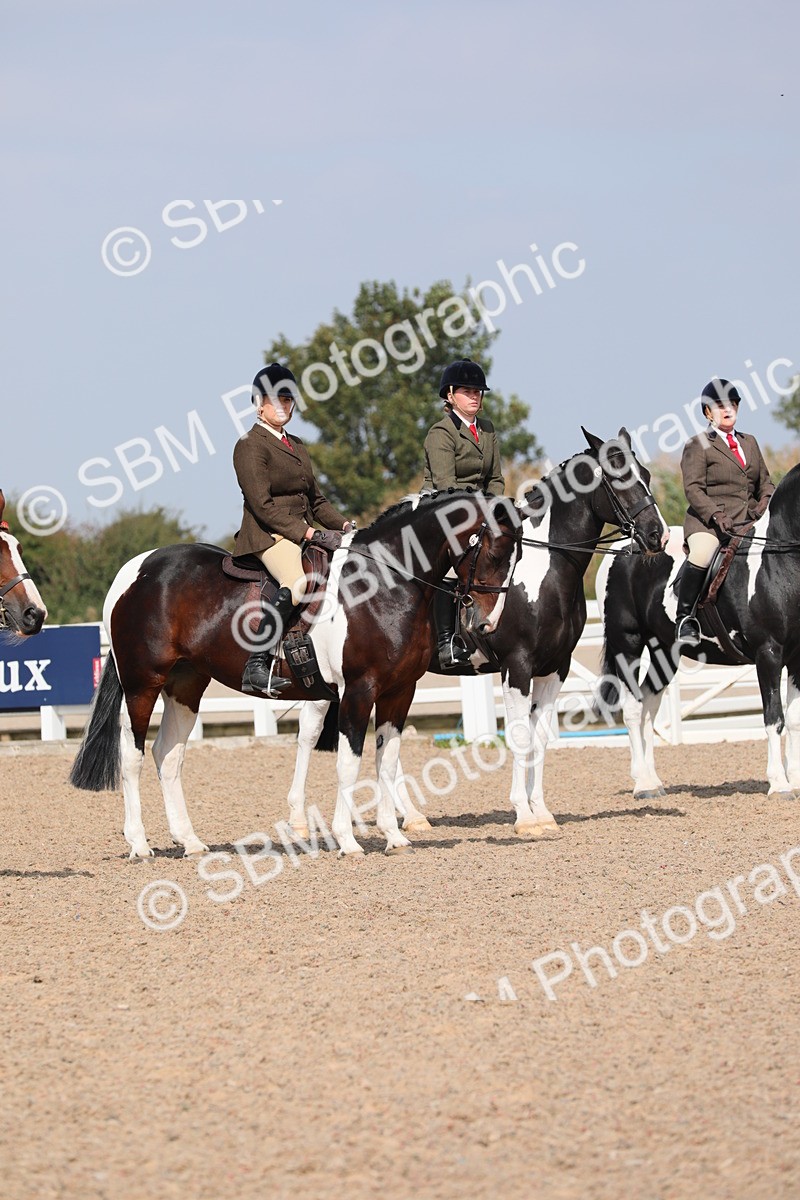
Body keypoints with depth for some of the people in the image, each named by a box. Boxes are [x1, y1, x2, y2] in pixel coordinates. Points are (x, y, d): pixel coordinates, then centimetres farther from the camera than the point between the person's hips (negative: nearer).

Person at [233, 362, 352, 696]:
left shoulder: (296, 446, 23)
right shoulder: (250, 446, -4)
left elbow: (315, 500, 24)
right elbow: (262, 504, -13)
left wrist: (343, 525, 6)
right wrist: (305, 532, -20)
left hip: (303, 534, 9)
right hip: (268, 535, -9)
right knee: (297, 583, -36)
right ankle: (256, 667, -41)